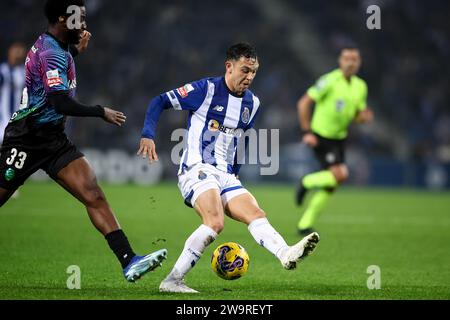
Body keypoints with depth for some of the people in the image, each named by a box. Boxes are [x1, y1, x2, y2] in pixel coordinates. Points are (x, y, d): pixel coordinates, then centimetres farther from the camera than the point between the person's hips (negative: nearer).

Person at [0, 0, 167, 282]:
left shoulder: (53, 47, 12)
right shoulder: (51, 53, -19)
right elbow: (62, 104, -28)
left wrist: (76, 47, 19)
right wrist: (101, 112, -16)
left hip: (54, 140, 9)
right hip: (26, 140, -9)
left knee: (94, 195, -6)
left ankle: (129, 261, -15)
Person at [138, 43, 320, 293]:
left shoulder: (252, 103, 13)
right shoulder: (206, 90, -7)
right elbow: (160, 102, -4)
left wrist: (234, 173, 24)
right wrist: (148, 136, -17)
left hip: (226, 177, 7)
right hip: (197, 170, -7)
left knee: (256, 214, -15)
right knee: (215, 222, -27)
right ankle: (172, 281, -23)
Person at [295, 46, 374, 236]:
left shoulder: (360, 86, 7)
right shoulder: (329, 81, -15)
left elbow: (357, 116, 16)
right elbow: (303, 103, -13)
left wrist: (364, 117, -9)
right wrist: (307, 132, -17)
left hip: (339, 138, 7)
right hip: (321, 137, -7)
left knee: (331, 185, 5)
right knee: (340, 175, -22)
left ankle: (305, 224, 16)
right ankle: (307, 183, 5)